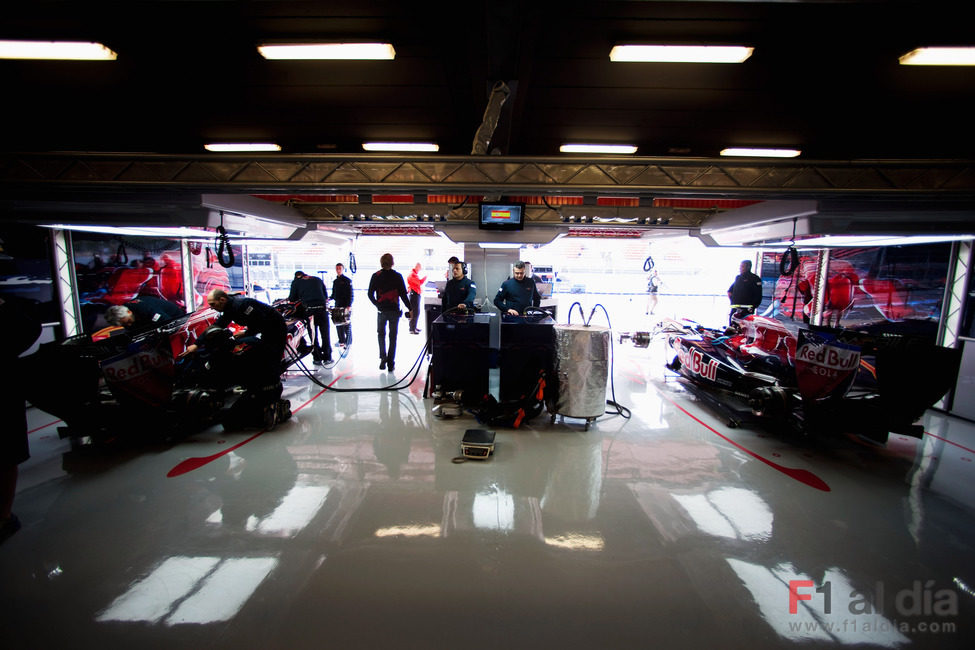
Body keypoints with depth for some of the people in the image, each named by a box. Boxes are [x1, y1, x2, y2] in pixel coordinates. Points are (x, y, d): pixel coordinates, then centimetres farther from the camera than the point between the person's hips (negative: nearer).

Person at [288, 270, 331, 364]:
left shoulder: (296, 282, 11)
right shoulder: (317, 279, 18)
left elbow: (292, 299, 9)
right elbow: (326, 295, 18)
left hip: (309, 310, -1)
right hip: (322, 308, 1)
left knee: (313, 335, 10)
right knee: (325, 334, 9)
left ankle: (317, 358, 13)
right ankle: (327, 357, 14)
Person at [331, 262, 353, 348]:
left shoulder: (347, 280, -3)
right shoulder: (335, 281, 16)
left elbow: (350, 294, -8)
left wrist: (349, 305, -17)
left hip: (346, 306, -6)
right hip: (337, 306, 6)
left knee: (346, 324, -5)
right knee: (338, 324, 7)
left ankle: (348, 342, 1)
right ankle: (341, 341, 17)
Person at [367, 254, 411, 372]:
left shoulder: (376, 276, 0)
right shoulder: (397, 276, -3)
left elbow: (370, 294, 0)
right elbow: (403, 294, -5)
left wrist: (377, 304, 14)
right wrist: (409, 308, 1)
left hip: (381, 310, 1)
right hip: (395, 310, 0)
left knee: (381, 334, 18)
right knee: (393, 337, 7)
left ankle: (383, 358, 5)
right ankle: (391, 364, 9)